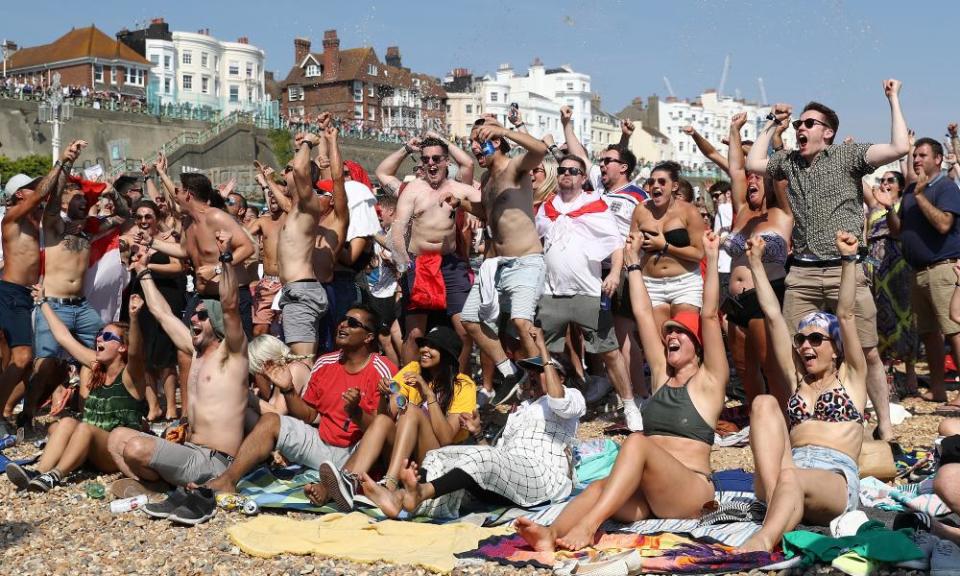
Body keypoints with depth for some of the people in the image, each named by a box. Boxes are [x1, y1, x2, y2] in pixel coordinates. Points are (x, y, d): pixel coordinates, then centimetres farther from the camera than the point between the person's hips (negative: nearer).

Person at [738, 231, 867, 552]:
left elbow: (846, 315, 7)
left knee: (794, 480, -38)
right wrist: (755, 262, 22)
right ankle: (775, 498, -39)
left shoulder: (851, 377, 20)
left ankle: (764, 539, -65)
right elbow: (773, 315, 23)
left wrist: (849, 260, -4)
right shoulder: (797, 380, 27)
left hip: (837, 476, -3)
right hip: (782, 472, 4)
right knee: (764, 403, -20)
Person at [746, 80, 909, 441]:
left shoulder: (847, 156, 1)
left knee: (868, 353, -2)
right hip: (802, 275, 4)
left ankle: (884, 426, 9)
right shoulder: (789, 161, 16)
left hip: (846, 271, -4)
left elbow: (899, 148, -9)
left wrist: (893, 100, -3)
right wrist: (772, 125, 24)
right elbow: (752, 164, 26)